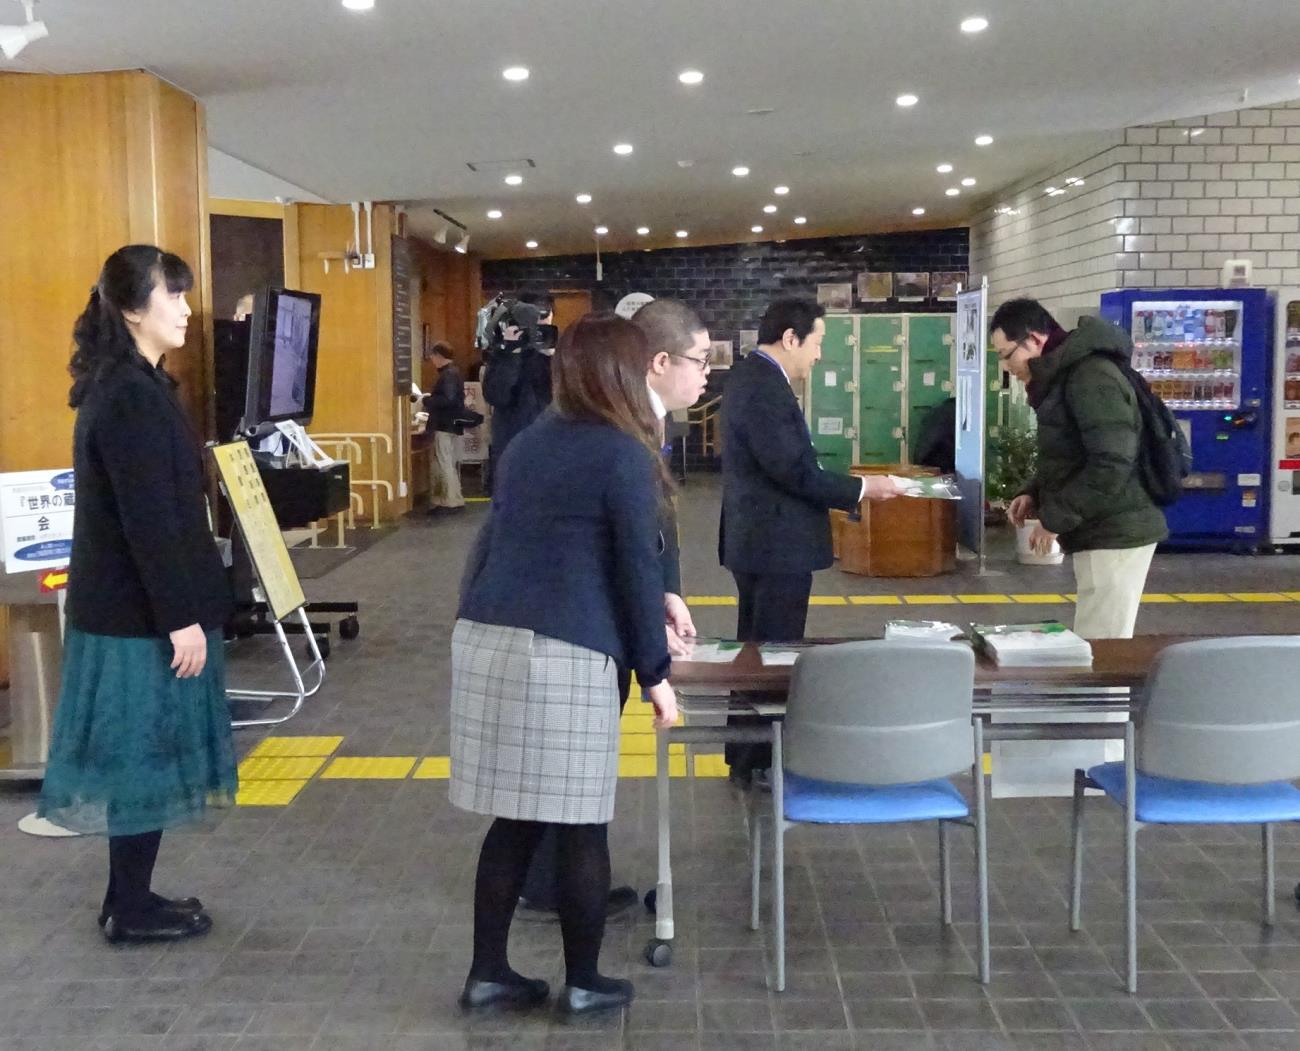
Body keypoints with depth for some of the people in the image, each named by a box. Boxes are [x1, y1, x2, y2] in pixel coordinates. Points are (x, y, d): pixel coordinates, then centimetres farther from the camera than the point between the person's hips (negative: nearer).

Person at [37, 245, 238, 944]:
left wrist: (180, 607, 21)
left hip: (125, 603, 10)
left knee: (137, 756, 16)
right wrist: (181, 616, -21)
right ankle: (133, 910, 14)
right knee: (143, 756, 1)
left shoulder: (123, 384, 12)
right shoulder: (131, 394, -19)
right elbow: (148, 520, -23)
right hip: (142, 609, -10)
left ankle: (129, 898, 26)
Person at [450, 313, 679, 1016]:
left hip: (484, 637, 7)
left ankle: (487, 973, 20)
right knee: (580, 824, 5)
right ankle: (582, 983, 17)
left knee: (513, 817, 14)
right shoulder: (623, 453, -5)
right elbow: (637, 567, -6)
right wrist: (655, 671, 1)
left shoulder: (529, 442, 17)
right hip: (562, 654, -7)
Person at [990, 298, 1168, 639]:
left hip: (1116, 533, -10)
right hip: (1102, 531, 10)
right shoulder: (1064, 376, 15)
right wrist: (1035, 495, 7)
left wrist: (1055, 518, -17)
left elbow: (1111, 465, -25)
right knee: (1100, 644, 13)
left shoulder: (1091, 378, -18)